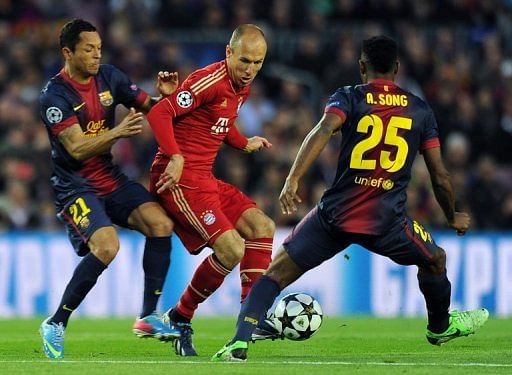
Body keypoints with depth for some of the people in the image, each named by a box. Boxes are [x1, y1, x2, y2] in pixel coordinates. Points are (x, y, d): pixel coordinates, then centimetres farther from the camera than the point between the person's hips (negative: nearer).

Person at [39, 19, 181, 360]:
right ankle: (56, 325, -13)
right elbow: (77, 149, -24)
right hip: (75, 187, -6)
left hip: (111, 178, 6)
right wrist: (118, 132, -37)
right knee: (106, 246, -28)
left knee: (161, 224, -15)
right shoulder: (55, 97, -16)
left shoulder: (109, 77, 2)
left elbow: (148, 107, 11)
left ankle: (149, 317, -5)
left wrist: (165, 96, -12)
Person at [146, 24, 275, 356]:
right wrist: (176, 158, -32)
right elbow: (159, 113, -22)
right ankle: (179, 319, -1)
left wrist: (244, 144, 12)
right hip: (179, 178, -10)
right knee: (231, 248, -17)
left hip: (204, 178, 10)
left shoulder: (243, 87, 13)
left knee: (262, 226, 6)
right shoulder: (210, 81, -16)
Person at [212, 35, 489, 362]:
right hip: (387, 223, 1)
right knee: (435, 260, 31)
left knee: (278, 272, 6)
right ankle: (441, 328, 52)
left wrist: (292, 181, -28)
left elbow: (323, 130, -19)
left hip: (336, 214, -1)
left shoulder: (348, 98, 3)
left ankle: (240, 342, -12)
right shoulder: (420, 110, 10)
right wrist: (453, 217, 28)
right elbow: (440, 176, 11)